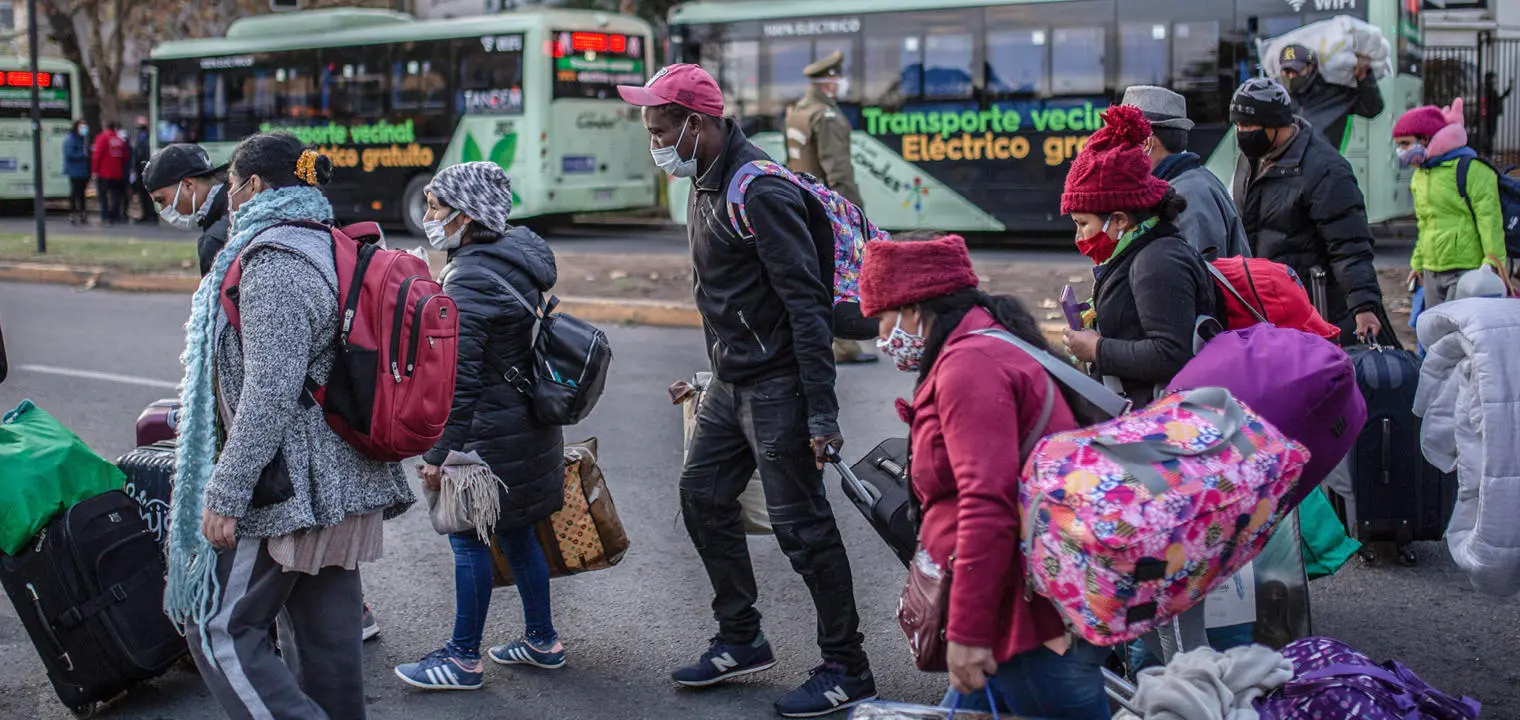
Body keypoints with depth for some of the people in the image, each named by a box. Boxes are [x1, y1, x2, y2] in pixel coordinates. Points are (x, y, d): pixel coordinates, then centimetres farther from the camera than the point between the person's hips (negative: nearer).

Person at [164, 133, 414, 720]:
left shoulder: (273, 263, -16)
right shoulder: (329, 249, 15)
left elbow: (270, 392, -23)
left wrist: (225, 494, -20)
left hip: (287, 488, -10)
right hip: (345, 486, 10)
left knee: (217, 626, -2)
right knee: (327, 632, 14)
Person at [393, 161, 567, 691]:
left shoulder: (469, 279, -21)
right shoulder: (517, 259, 8)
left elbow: (459, 379, -24)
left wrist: (438, 452, -20)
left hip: (491, 434, -9)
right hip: (528, 423, 9)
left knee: (469, 538, 1)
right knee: (515, 531, 18)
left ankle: (464, 659, 9)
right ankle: (543, 642, 28)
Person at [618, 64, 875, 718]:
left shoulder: (760, 192, -20)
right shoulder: (709, 183, 10)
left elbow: (807, 303, -22)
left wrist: (821, 412, -23)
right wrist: (716, 374, 21)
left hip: (777, 385, -10)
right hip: (732, 381, 10)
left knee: (800, 523, -5)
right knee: (703, 497, 16)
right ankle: (741, 642, 29)